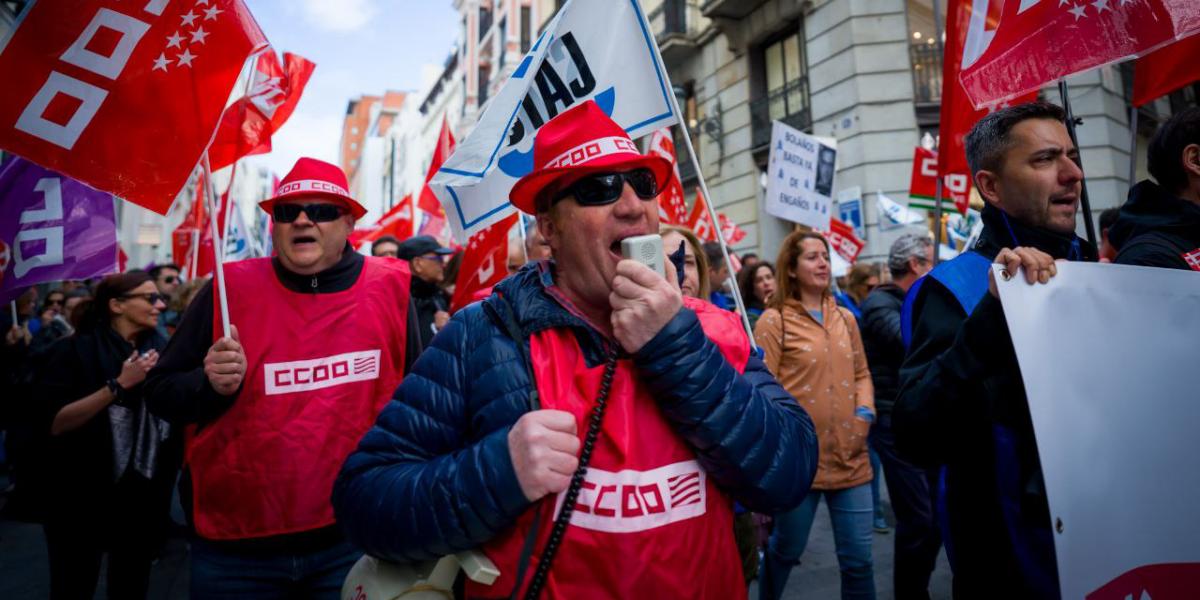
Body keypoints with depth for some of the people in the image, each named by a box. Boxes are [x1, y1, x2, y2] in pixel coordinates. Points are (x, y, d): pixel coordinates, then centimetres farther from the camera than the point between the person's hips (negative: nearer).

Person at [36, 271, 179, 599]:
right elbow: (55, 423, -18)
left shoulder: (161, 350, 3)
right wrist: (119, 385, -24)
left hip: (144, 496, 4)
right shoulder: (75, 350, -8)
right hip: (83, 497, -3)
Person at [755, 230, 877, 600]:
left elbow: (861, 374, 18)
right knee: (787, 550, 13)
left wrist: (865, 411, 1)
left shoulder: (845, 318, 12)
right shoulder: (773, 320, -7)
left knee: (858, 559, 10)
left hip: (850, 457, 5)